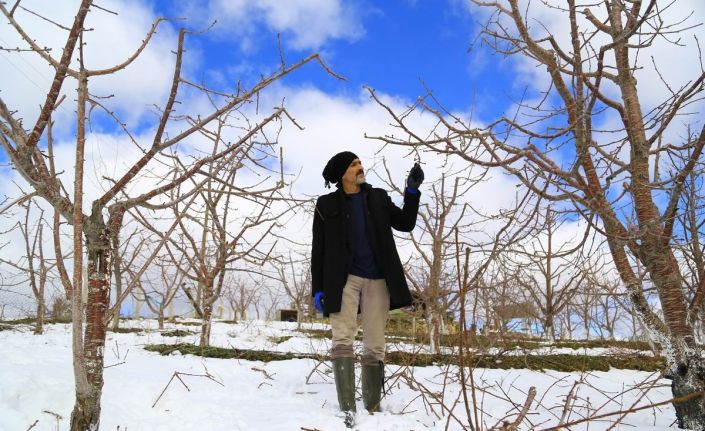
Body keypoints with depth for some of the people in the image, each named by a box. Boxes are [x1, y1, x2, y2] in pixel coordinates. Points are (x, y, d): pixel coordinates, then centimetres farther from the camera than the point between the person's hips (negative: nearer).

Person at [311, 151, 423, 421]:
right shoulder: (327, 204, 6)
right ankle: (347, 409, -13)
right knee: (343, 340, -13)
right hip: (344, 279, -2)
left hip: (377, 280, 2)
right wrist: (318, 288, -3)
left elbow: (406, 224, 11)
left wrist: (412, 191, 0)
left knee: (375, 346, 3)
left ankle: (373, 407, 11)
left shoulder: (378, 198, 13)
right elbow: (318, 249, 4)